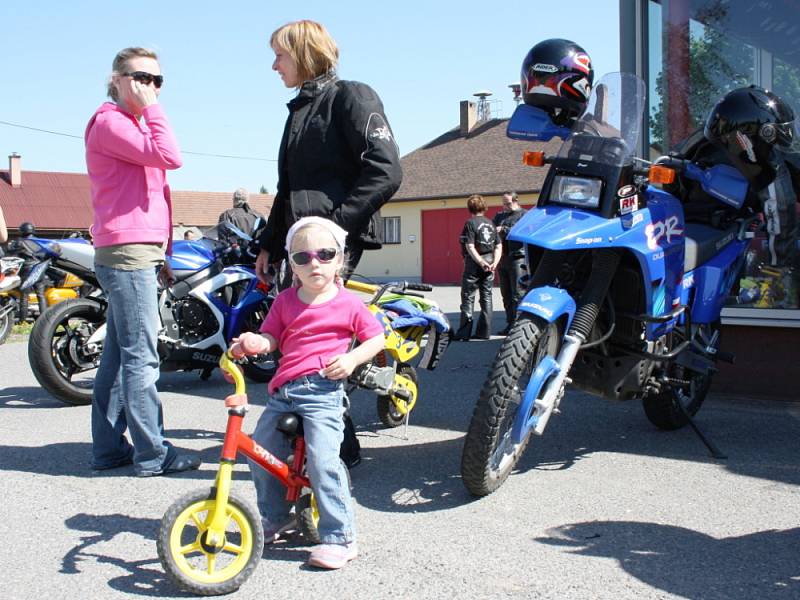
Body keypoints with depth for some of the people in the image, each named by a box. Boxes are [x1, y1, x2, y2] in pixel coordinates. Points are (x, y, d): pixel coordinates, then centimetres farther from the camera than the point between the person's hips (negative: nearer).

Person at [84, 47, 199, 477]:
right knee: (141, 356, -9)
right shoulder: (109, 121, -7)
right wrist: (150, 107, -12)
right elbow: (170, 157, -23)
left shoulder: (135, 125, 25)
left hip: (140, 252, 10)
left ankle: (109, 448, 16)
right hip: (128, 251, -10)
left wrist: (159, 255, 24)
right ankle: (152, 454, -6)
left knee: (118, 354, 10)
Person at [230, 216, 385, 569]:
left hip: (322, 390, -5)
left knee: (322, 461, -18)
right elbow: (270, 337, 9)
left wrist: (352, 359, -9)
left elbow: (377, 338, 8)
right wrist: (253, 343, -14)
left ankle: (340, 538, -7)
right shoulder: (285, 301, 10)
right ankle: (275, 518, 33)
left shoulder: (348, 304, 0)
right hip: (283, 390, 6)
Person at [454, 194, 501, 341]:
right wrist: (494, 262, -4)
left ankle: (464, 333, -2)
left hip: (474, 263, -6)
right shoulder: (490, 223, 9)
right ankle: (483, 331, 11)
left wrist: (481, 262, -18)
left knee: (468, 297, 0)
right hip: (489, 263, 6)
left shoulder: (470, 223, -9)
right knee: (486, 297, 10)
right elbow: (498, 246, 5)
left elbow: (470, 247, -18)